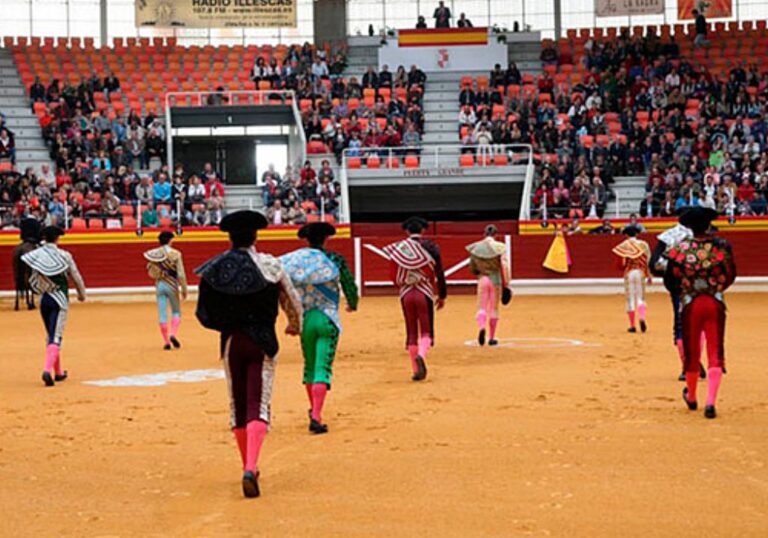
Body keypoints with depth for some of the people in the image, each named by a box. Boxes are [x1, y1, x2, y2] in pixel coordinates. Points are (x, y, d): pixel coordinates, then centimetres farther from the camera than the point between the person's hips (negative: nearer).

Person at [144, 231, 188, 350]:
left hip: (159, 285, 2)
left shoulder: (153, 254, -1)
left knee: (162, 314, 7)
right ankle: (173, 334, -7)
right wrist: (184, 289, -3)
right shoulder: (175, 254, -10)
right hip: (172, 285, -2)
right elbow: (181, 274, -11)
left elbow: (151, 273, 5)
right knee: (176, 311, 14)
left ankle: (166, 341, 6)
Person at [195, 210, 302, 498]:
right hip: (263, 342, -2)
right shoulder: (271, 266, -6)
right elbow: (293, 303, 5)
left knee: (238, 406, 16)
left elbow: (204, 315, 0)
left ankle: (249, 468, 27)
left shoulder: (213, 270, -2)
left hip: (231, 342, 2)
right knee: (258, 406, -3)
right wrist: (295, 326, 26)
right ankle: (250, 469, -21)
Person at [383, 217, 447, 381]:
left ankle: (416, 370, 10)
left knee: (411, 332, 10)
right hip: (425, 293, -2)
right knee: (426, 332, 4)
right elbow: (439, 274, 1)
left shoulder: (398, 248, 3)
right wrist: (442, 296, 13)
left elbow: (394, 275, 6)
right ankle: (421, 355, -26)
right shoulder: (430, 247, -2)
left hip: (406, 294, 2)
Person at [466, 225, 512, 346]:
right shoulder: (499, 247, -8)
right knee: (494, 308, 10)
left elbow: (472, 269, 5)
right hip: (496, 280, -1)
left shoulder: (476, 248, 0)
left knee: (482, 308, 6)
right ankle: (492, 337, 14)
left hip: (482, 280, 1)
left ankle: (481, 327, -24)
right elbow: (504, 267, -12)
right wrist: (506, 284, -7)